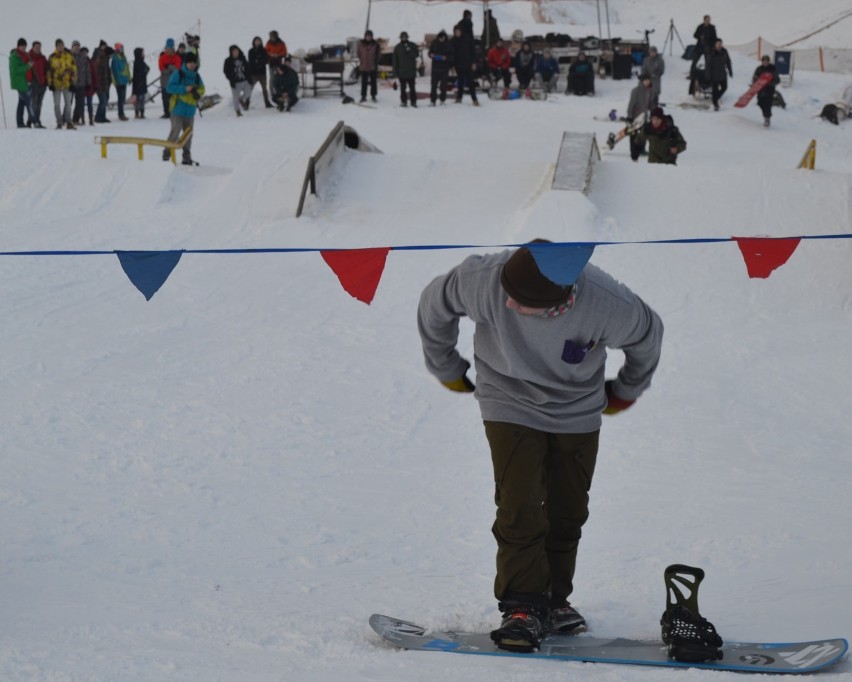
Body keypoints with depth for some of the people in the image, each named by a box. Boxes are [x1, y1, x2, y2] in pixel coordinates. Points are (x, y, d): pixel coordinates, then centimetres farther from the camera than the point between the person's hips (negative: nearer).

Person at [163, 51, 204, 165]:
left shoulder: (196, 76, 10)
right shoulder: (178, 74, -7)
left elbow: (201, 88, 17)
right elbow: (169, 87, -14)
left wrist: (198, 93, -7)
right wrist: (184, 89, -22)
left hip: (190, 110, 6)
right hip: (178, 109, -6)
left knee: (188, 134, 9)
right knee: (175, 132, -12)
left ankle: (186, 157, 17)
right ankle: (166, 154, -4)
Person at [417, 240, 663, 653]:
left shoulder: (607, 305, -33)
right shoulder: (485, 279, -33)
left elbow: (648, 333, -7)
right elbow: (436, 303, -10)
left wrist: (626, 390, 9)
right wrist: (445, 368, 4)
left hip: (577, 412, 1)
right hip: (511, 405, -1)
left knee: (568, 511, 6)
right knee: (519, 507, -13)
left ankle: (555, 600, 23)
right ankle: (523, 606, -4)